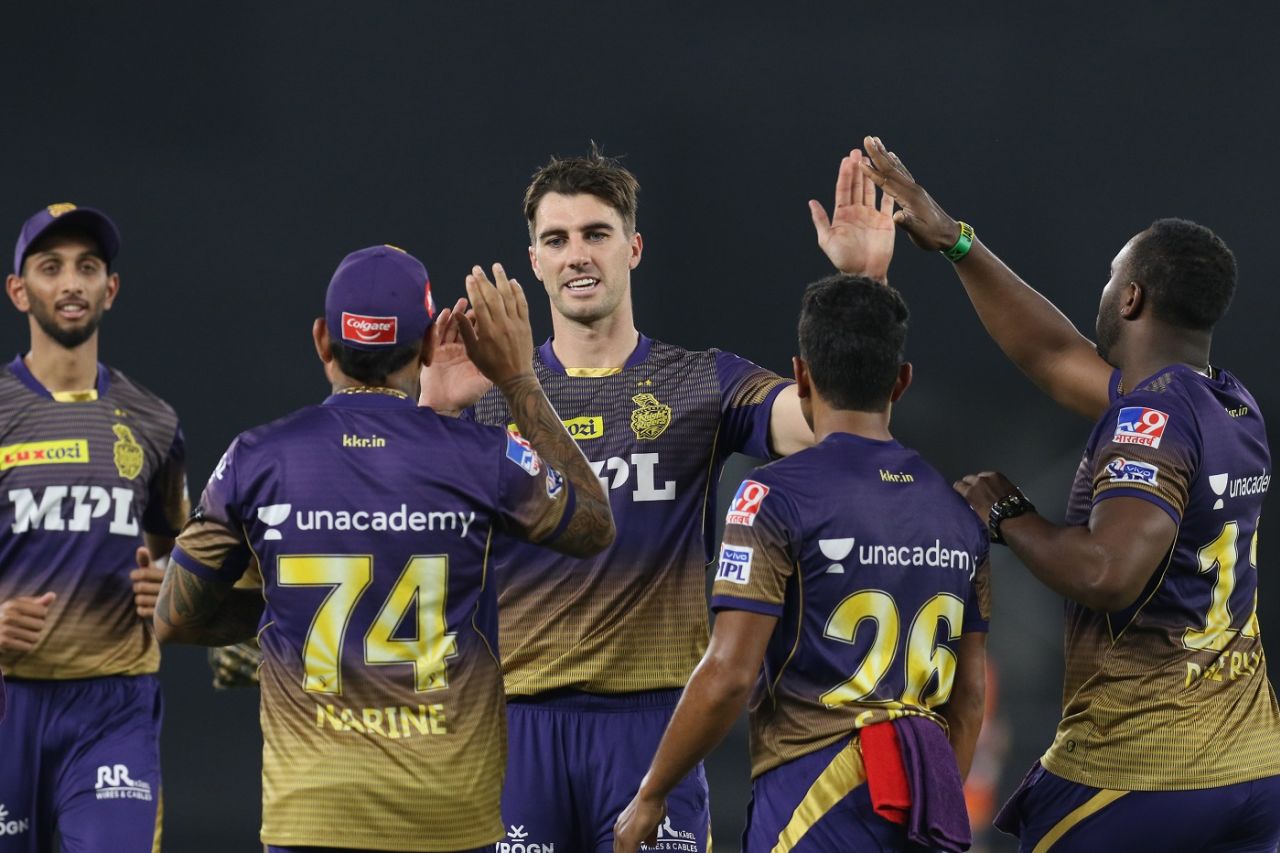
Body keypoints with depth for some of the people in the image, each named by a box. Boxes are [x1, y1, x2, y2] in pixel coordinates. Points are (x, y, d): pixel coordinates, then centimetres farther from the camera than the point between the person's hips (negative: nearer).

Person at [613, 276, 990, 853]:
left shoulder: (777, 496, -7)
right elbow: (969, 692, 15)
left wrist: (650, 796, -2)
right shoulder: (956, 510, 11)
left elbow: (729, 674, -12)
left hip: (813, 795, -6)